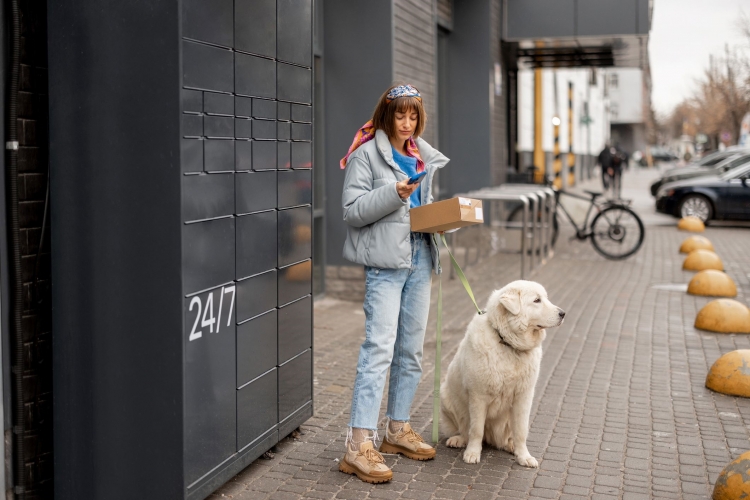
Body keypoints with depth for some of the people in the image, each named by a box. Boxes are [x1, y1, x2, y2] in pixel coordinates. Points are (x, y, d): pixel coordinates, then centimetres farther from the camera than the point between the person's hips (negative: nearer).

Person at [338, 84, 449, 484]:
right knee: (379, 348, -15)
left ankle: (398, 429, 25)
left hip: (420, 257, 7)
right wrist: (393, 193, -23)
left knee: (411, 349, 12)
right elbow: (352, 210, -12)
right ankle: (359, 445, -15)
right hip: (385, 261, -7)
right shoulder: (366, 154, -4)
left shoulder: (425, 156, 17)